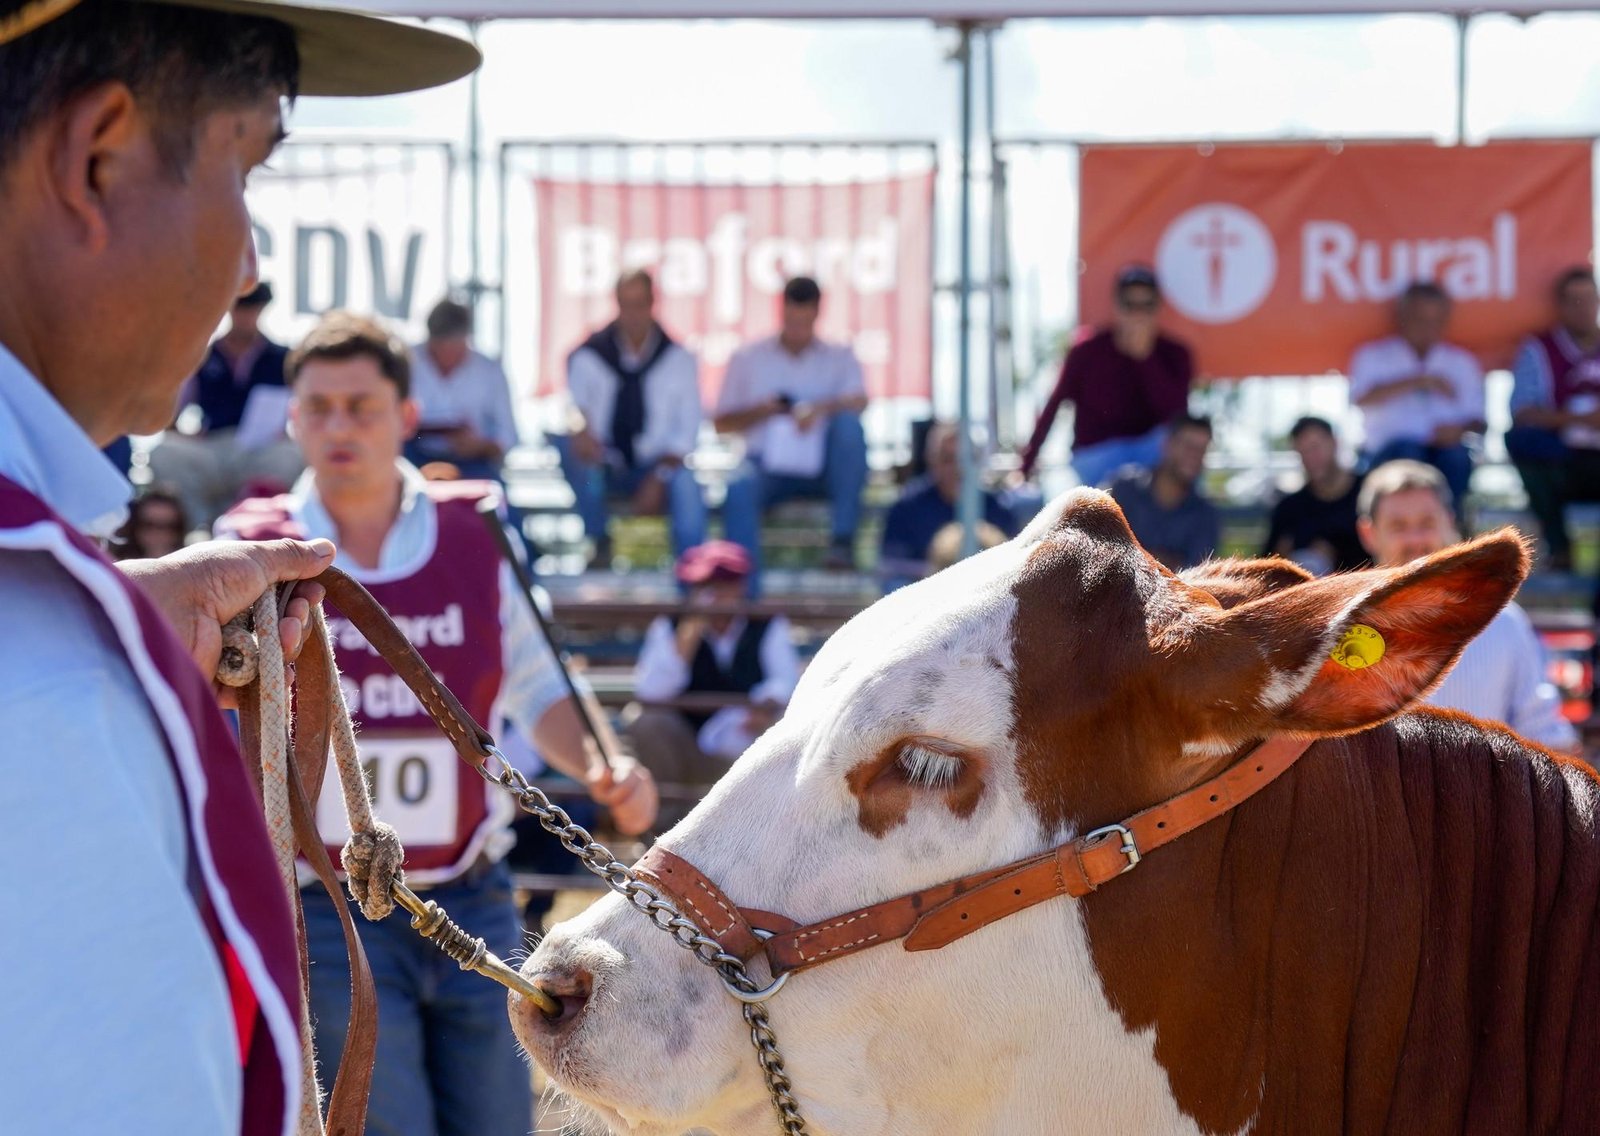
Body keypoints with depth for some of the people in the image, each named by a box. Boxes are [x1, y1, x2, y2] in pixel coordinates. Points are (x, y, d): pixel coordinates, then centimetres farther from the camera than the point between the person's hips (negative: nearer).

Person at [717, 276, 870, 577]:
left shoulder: (839, 357, 14)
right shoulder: (748, 358, 15)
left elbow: (860, 402, -6)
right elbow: (721, 424, 12)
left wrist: (821, 408, -27)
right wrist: (760, 412, -8)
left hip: (823, 468, 1)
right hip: (768, 465, -1)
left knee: (849, 421, -29)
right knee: (740, 487, -35)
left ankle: (843, 534, -30)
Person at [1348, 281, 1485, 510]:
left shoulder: (1462, 361, 21)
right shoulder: (1373, 355, 14)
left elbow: (1477, 421, 12)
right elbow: (1361, 398, -7)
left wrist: (1460, 429, -12)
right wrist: (1417, 382, -15)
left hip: (1445, 449, 2)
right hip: (1388, 454, -2)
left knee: (1457, 456, -32)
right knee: (1407, 449, -35)